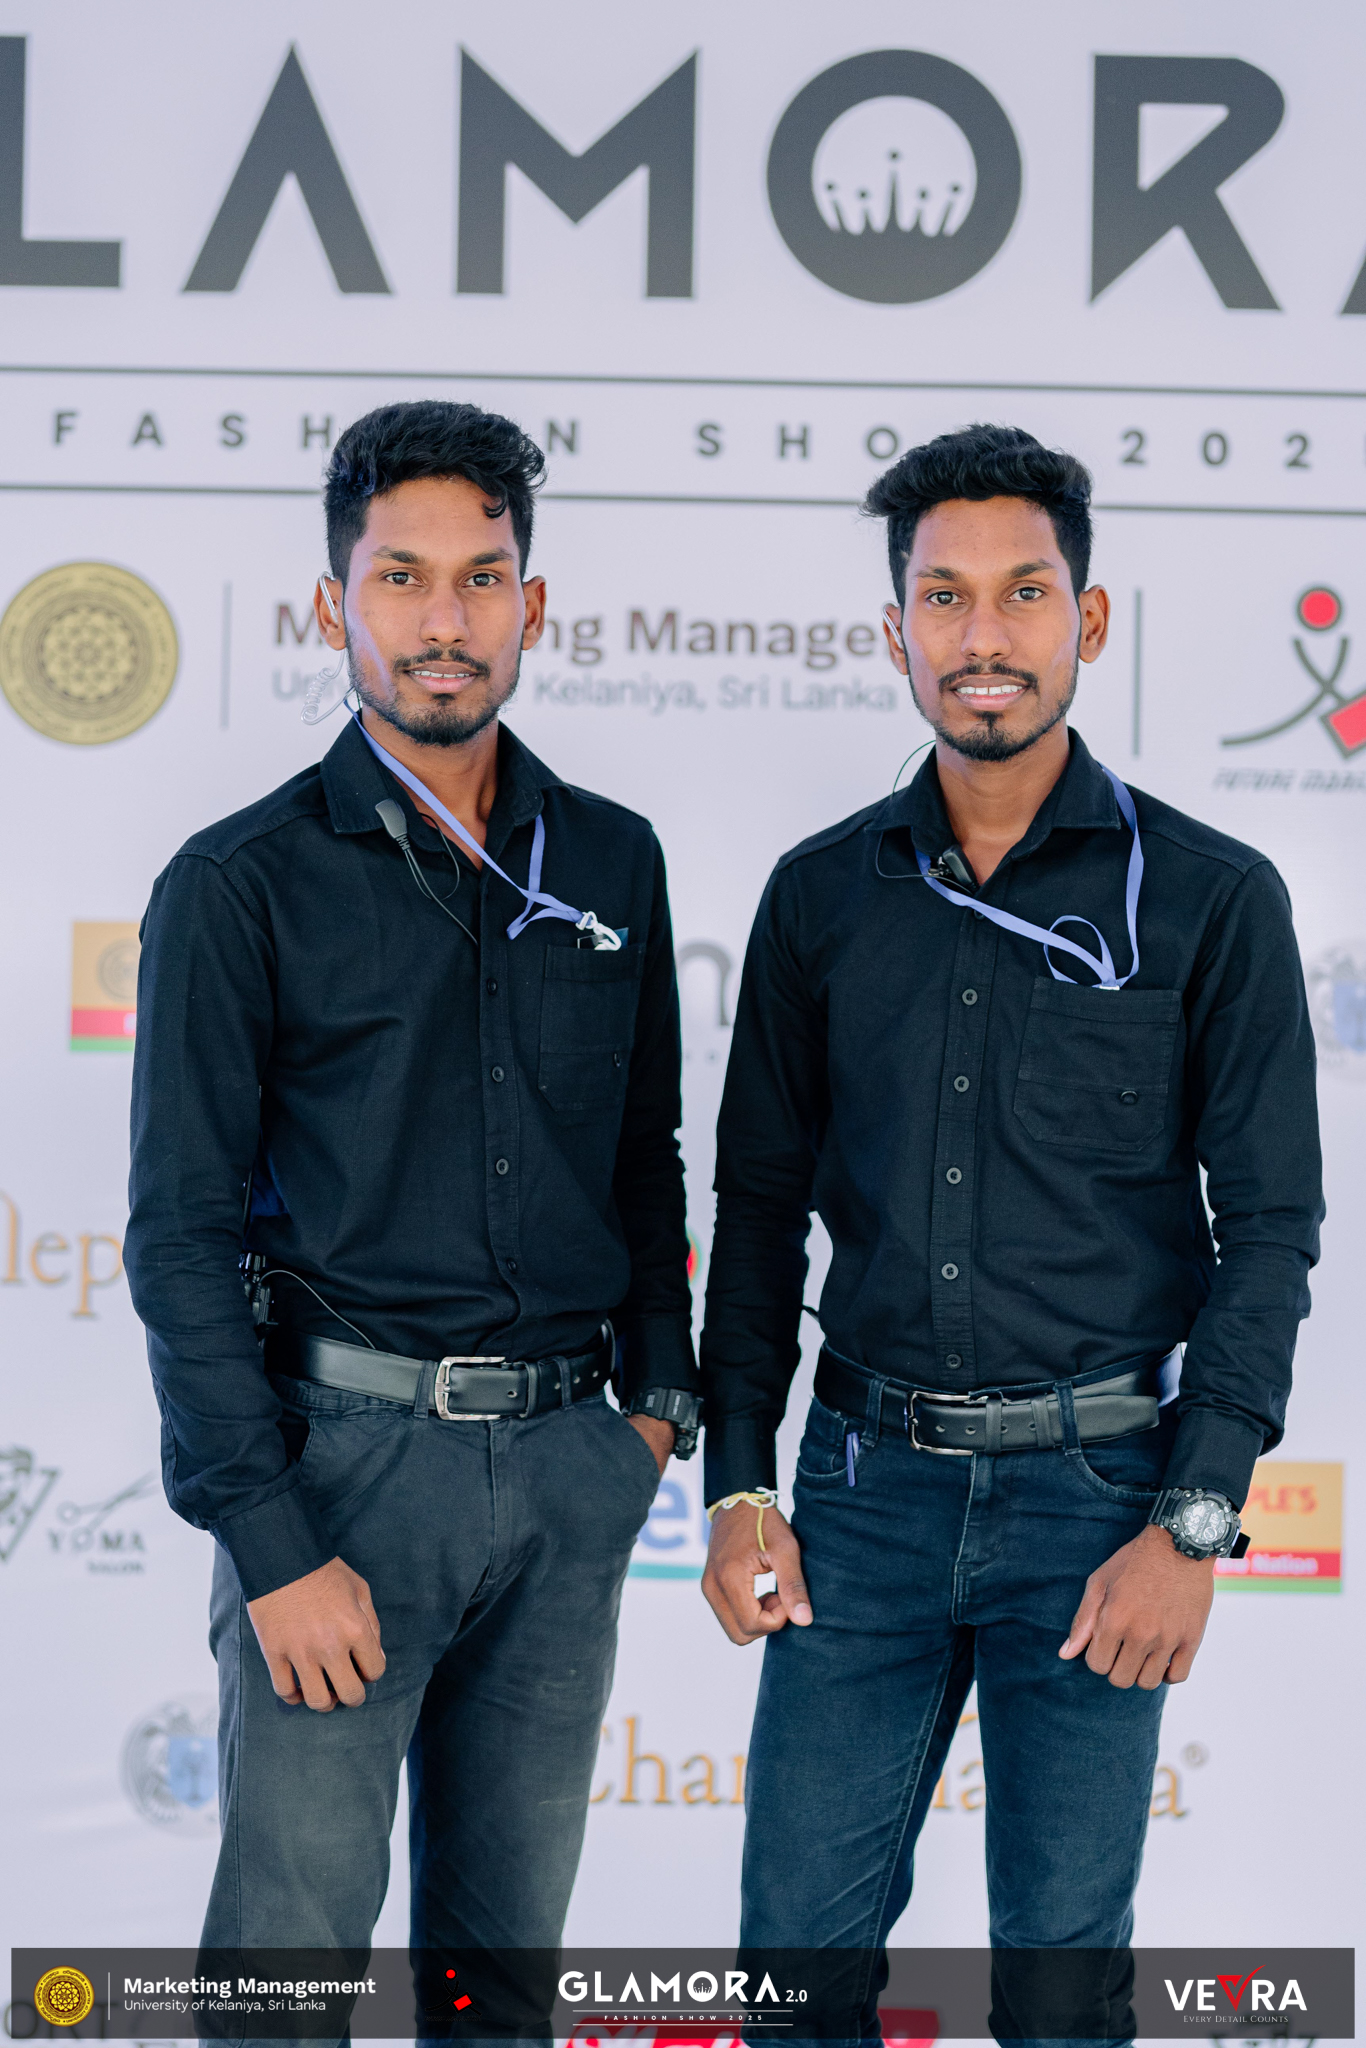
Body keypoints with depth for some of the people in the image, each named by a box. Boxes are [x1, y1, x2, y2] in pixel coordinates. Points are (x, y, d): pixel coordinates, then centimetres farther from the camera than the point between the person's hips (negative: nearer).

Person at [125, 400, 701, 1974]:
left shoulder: (611, 861, 9)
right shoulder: (243, 886, -5)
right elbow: (182, 1238, -8)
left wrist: (658, 1391, 10)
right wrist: (273, 1543, -13)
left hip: (568, 1462, 4)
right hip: (344, 1445, -4)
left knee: (508, 1920, 13)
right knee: (294, 1926, 0)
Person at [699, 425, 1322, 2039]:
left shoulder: (1208, 897, -4)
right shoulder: (823, 895, 5)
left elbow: (1267, 1224, -4)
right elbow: (758, 1205, 10)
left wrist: (1192, 1525, -10)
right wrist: (738, 1485, 4)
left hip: (1095, 1487, -2)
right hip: (867, 1482, 2)